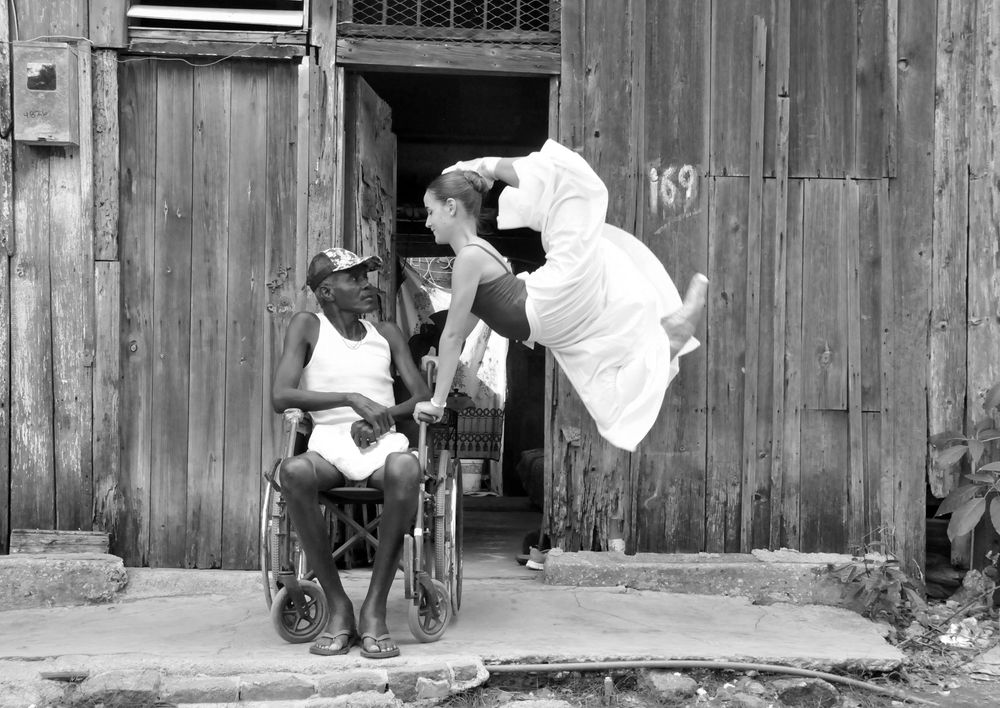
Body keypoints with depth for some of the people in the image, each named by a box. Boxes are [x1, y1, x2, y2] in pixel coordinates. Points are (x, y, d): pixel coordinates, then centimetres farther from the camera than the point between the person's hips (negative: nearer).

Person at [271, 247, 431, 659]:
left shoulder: (386, 334, 17)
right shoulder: (307, 327, 8)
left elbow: (423, 398, 12)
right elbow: (280, 397, -5)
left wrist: (380, 417, -9)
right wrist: (351, 399, -15)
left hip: (382, 442, 1)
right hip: (328, 444, -1)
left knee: (405, 468, -36)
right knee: (293, 471, -37)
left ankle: (375, 609, -28)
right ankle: (338, 607, -24)